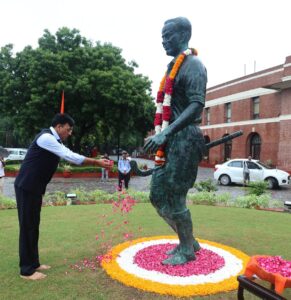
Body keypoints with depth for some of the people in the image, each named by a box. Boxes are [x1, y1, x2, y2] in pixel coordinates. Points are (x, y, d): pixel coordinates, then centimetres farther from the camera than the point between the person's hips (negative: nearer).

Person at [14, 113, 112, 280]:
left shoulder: (56, 141, 13)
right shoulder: (46, 138, -18)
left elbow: (70, 156, 13)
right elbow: (71, 157, -22)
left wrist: (97, 161, 7)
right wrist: (97, 163, -19)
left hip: (35, 188, 10)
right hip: (27, 187, -10)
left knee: (34, 225, 14)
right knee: (27, 226, -4)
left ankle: (33, 263, 24)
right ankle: (26, 270, 6)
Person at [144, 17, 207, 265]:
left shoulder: (193, 65, -7)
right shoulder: (173, 67, 21)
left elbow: (197, 105, -20)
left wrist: (166, 133, -29)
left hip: (184, 141, -9)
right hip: (170, 142, 9)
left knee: (174, 198, -3)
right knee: (157, 196, 11)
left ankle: (187, 250, 19)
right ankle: (188, 241, 28)